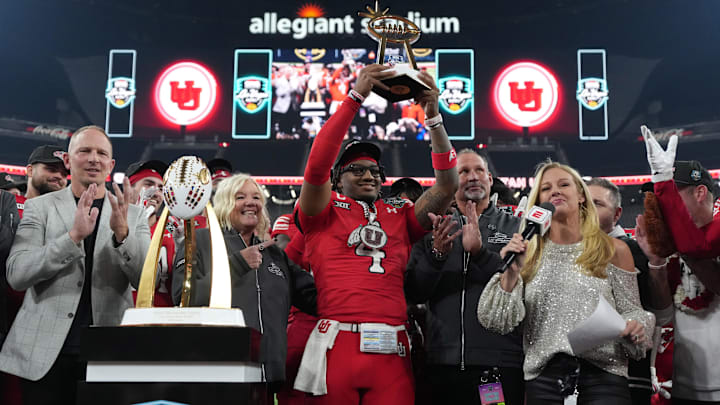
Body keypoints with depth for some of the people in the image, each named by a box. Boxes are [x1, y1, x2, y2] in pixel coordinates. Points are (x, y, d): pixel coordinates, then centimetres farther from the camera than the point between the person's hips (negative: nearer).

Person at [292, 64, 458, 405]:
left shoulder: (400, 215, 17)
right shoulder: (325, 212, 9)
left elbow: (447, 185, 9)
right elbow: (317, 163, -6)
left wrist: (433, 116, 2)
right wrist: (356, 96, -8)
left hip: (391, 350, 3)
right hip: (336, 346, -2)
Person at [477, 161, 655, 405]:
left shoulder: (613, 250, 5)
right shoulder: (528, 253, 7)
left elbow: (631, 310, 8)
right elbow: (498, 322, 1)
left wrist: (635, 327, -13)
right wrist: (511, 272, -13)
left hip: (602, 372, -1)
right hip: (544, 374, 1)